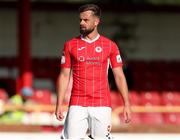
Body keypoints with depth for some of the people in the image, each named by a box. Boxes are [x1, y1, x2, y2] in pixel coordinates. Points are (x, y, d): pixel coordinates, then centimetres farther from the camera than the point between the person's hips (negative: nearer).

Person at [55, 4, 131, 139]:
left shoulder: (110, 45, 5)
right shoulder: (70, 45, 7)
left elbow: (119, 76, 5)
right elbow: (65, 76, 8)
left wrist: (127, 104, -1)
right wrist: (59, 104, 1)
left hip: (102, 104, 0)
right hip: (77, 104, 0)